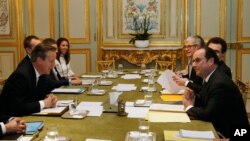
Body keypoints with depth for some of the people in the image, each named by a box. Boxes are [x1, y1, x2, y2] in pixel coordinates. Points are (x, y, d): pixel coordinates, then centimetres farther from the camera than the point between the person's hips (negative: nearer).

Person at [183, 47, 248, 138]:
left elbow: (208, 114, -28)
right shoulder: (209, 78, 2)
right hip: (219, 127, 7)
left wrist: (189, 108, -11)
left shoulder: (220, 83, -26)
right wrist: (193, 98, -7)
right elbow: (203, 101, 14)